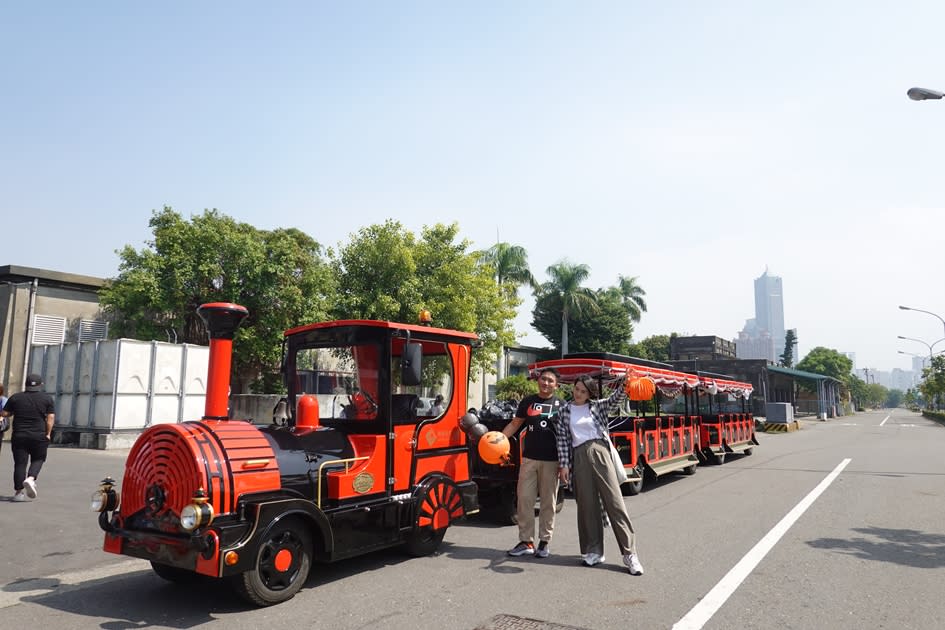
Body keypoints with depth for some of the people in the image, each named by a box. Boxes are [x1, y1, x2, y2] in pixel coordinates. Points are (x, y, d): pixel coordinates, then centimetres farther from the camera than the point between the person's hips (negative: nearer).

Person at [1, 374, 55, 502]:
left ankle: (18, 492, 4)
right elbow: (51, 417, -5)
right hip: (39, 436, -1)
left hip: (19, 436, 1)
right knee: (38, 459, 14)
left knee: (20, 463, 5)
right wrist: (48, 434, 1)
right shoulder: (47, 398, 0)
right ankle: (30, 478, -11)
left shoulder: (15, 397, 4)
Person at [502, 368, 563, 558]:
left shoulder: (561, 405, 5)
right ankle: (526, 542, 10)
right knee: (524, 499, 1)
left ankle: (544, 542, 17)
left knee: (548, 502, 5)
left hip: (551, 460, -1)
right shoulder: (527, 401, 9)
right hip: (529, 458, 2)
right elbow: (515, 424, 14)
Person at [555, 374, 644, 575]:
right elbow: (562, 439, 6)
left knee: (614, 501, -5)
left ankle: (630, 552, -2)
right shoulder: (565, 411, 10)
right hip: (579, 458, 1)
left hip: (599, 453, -1)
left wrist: (624, 384, -28)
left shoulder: (598, 406, 8)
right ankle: (594, 551, 16)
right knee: (587, 504, 5)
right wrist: (563, 465, 0)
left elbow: (616, 399, -9)